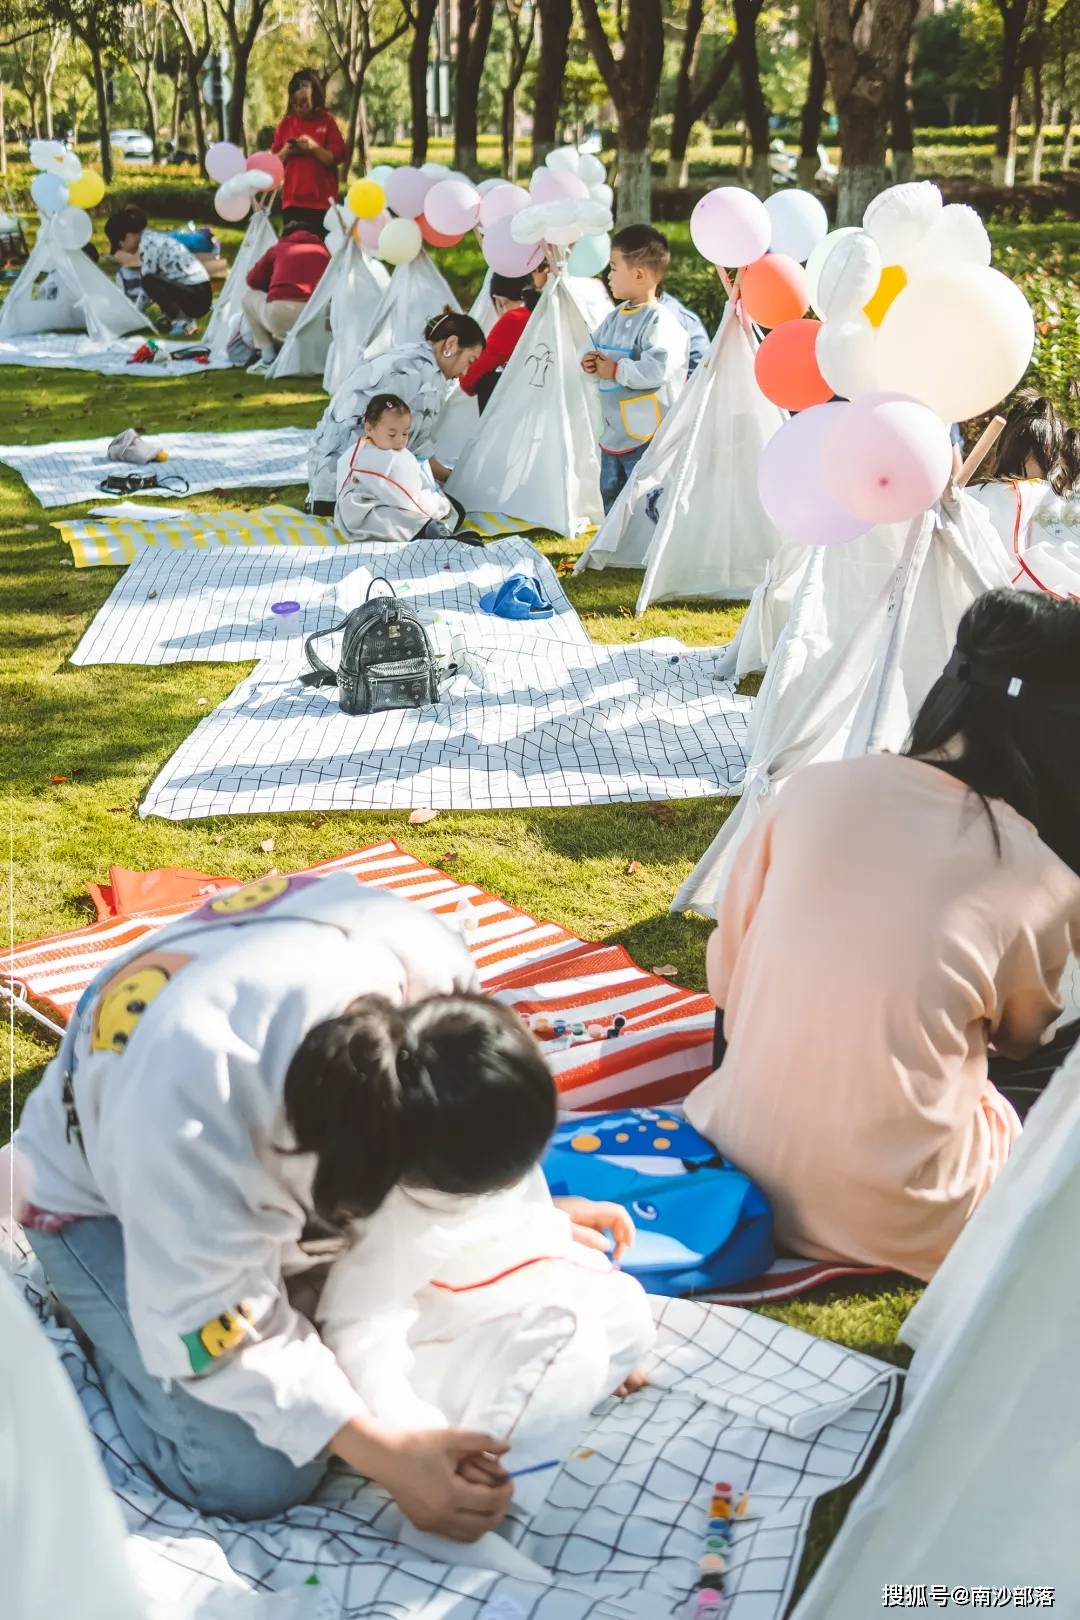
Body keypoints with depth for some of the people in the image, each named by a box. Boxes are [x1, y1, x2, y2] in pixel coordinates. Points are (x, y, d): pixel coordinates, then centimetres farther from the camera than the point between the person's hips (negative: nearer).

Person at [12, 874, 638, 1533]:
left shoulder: (427, 957, -30)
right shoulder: (189, 1110, -46)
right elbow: (217, 1335, -31)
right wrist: (389, 1458, -35)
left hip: (271, 1153, 5)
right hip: (106, 1199, -5)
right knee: (261, 1475, -18)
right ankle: (99, 1310, 9)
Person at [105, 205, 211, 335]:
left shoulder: (149, 243, -14)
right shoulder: (151, 237, 12)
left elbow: (146, 281, -13)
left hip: (197, 298, -10)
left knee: (150, 282, -24)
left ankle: (182, 321, -12)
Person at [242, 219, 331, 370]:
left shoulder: (278, 248, 21)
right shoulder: (323, 250, 24)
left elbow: (252, 280, 24)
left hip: (279, 315, -2)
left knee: (249, 297, 31)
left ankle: (268, 358, 18)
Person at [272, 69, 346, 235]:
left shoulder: (326, 122, 2)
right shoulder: (285, 124, 9)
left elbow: (337, 158, -4)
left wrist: (314, 147, -17)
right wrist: (285, 151, -9)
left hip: (322, 201, -2)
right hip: (292, 201, 2)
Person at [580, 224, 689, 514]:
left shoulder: (660, 322, -18)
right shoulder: (615, 317, 10)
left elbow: (656, 369, -30)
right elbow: (592, 347, 21)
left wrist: (615, 370, -21)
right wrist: (589, 362, -3)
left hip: (647, 435, -9)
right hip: (613, 433, 9)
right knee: (611, 496, 20)